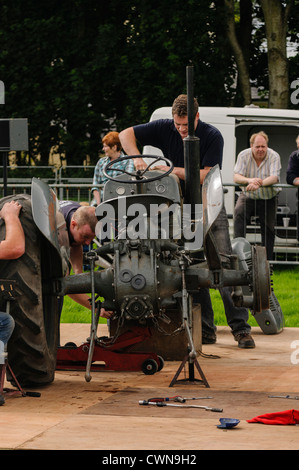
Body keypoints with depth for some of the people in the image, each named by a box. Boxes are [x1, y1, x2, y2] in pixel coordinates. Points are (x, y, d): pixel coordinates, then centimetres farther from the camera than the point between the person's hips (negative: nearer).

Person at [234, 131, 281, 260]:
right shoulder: (244, 155, -9)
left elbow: (274, 178, -26)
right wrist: (249, 180, -40)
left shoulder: (274, 156, -12)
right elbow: (236, 177, -17)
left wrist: (259, 184, -45)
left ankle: (267, 260, 16)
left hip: (268, 198, 0)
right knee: (239, 213, -28)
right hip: (248, 196, 0)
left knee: (268, 230, 2)